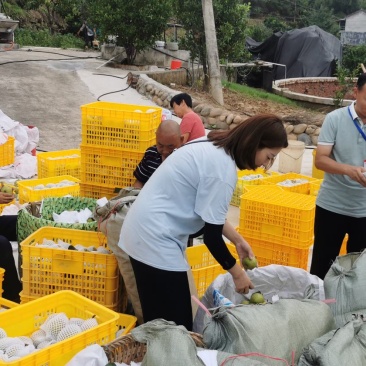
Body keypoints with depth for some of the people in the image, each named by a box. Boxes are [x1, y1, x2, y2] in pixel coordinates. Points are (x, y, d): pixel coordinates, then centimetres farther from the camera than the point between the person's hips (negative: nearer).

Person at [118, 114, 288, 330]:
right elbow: (212, 235, -15)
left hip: (145, 231, 10)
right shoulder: (224, 170, -20)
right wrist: (237, 273, -1)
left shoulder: (211, 146, 8)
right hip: (155, 240, -10)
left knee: (160, 320, 17)